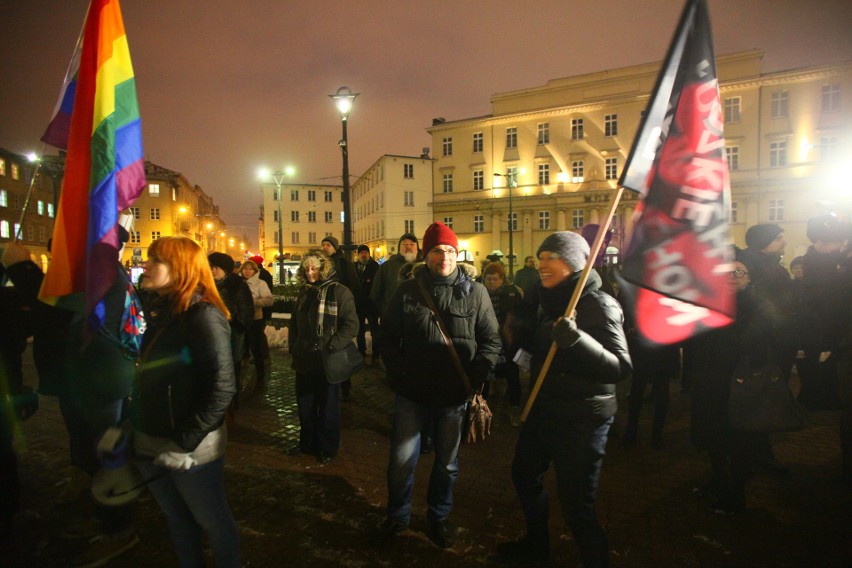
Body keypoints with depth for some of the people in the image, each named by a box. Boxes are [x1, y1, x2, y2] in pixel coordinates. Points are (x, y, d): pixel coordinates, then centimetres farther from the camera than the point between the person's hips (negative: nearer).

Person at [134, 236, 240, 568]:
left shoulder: (203, 315, -19)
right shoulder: (158, 311, 6)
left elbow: (222, 388, -23)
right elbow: (148, 379, 14)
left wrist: (184, 443, -21)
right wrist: (138, 430, 7)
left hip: (191, 449, -7)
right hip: (150, 446, 7)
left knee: (212, 521, 13)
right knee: (177, 520, 23)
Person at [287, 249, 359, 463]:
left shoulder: (339, 292, -11)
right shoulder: (304, 292, 11)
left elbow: (351, 325, -16)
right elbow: (295, 323, 20)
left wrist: (331, 347, -21)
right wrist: (294, 348, 13)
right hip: (304, 360, 6)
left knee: (327, 407, 9)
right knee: (305, 405, 18)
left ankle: (327, 448, 25)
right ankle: (307, 443, 36)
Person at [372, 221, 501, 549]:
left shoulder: (474, 292, -4)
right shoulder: (407, 291, -1)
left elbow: (491, 340, -1)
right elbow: (388, 336, 5)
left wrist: (474, 378, -9)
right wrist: (398, 375, -4)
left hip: (454, 397, 0)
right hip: (412, 394, 0)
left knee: (447, 463, 17)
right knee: (401, 461, 10)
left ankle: (438, 517, 41)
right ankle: (397, 516, 36)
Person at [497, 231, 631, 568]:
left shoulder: (598, 304, -19)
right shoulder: (549, 300, 5)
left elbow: (621, 368, -29)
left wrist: (576, 339, -42)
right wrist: (522, 325, 2)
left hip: (582, 418, -9)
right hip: (544, 409, 9)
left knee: (577, 506, 0)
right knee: (524, 475, 24)